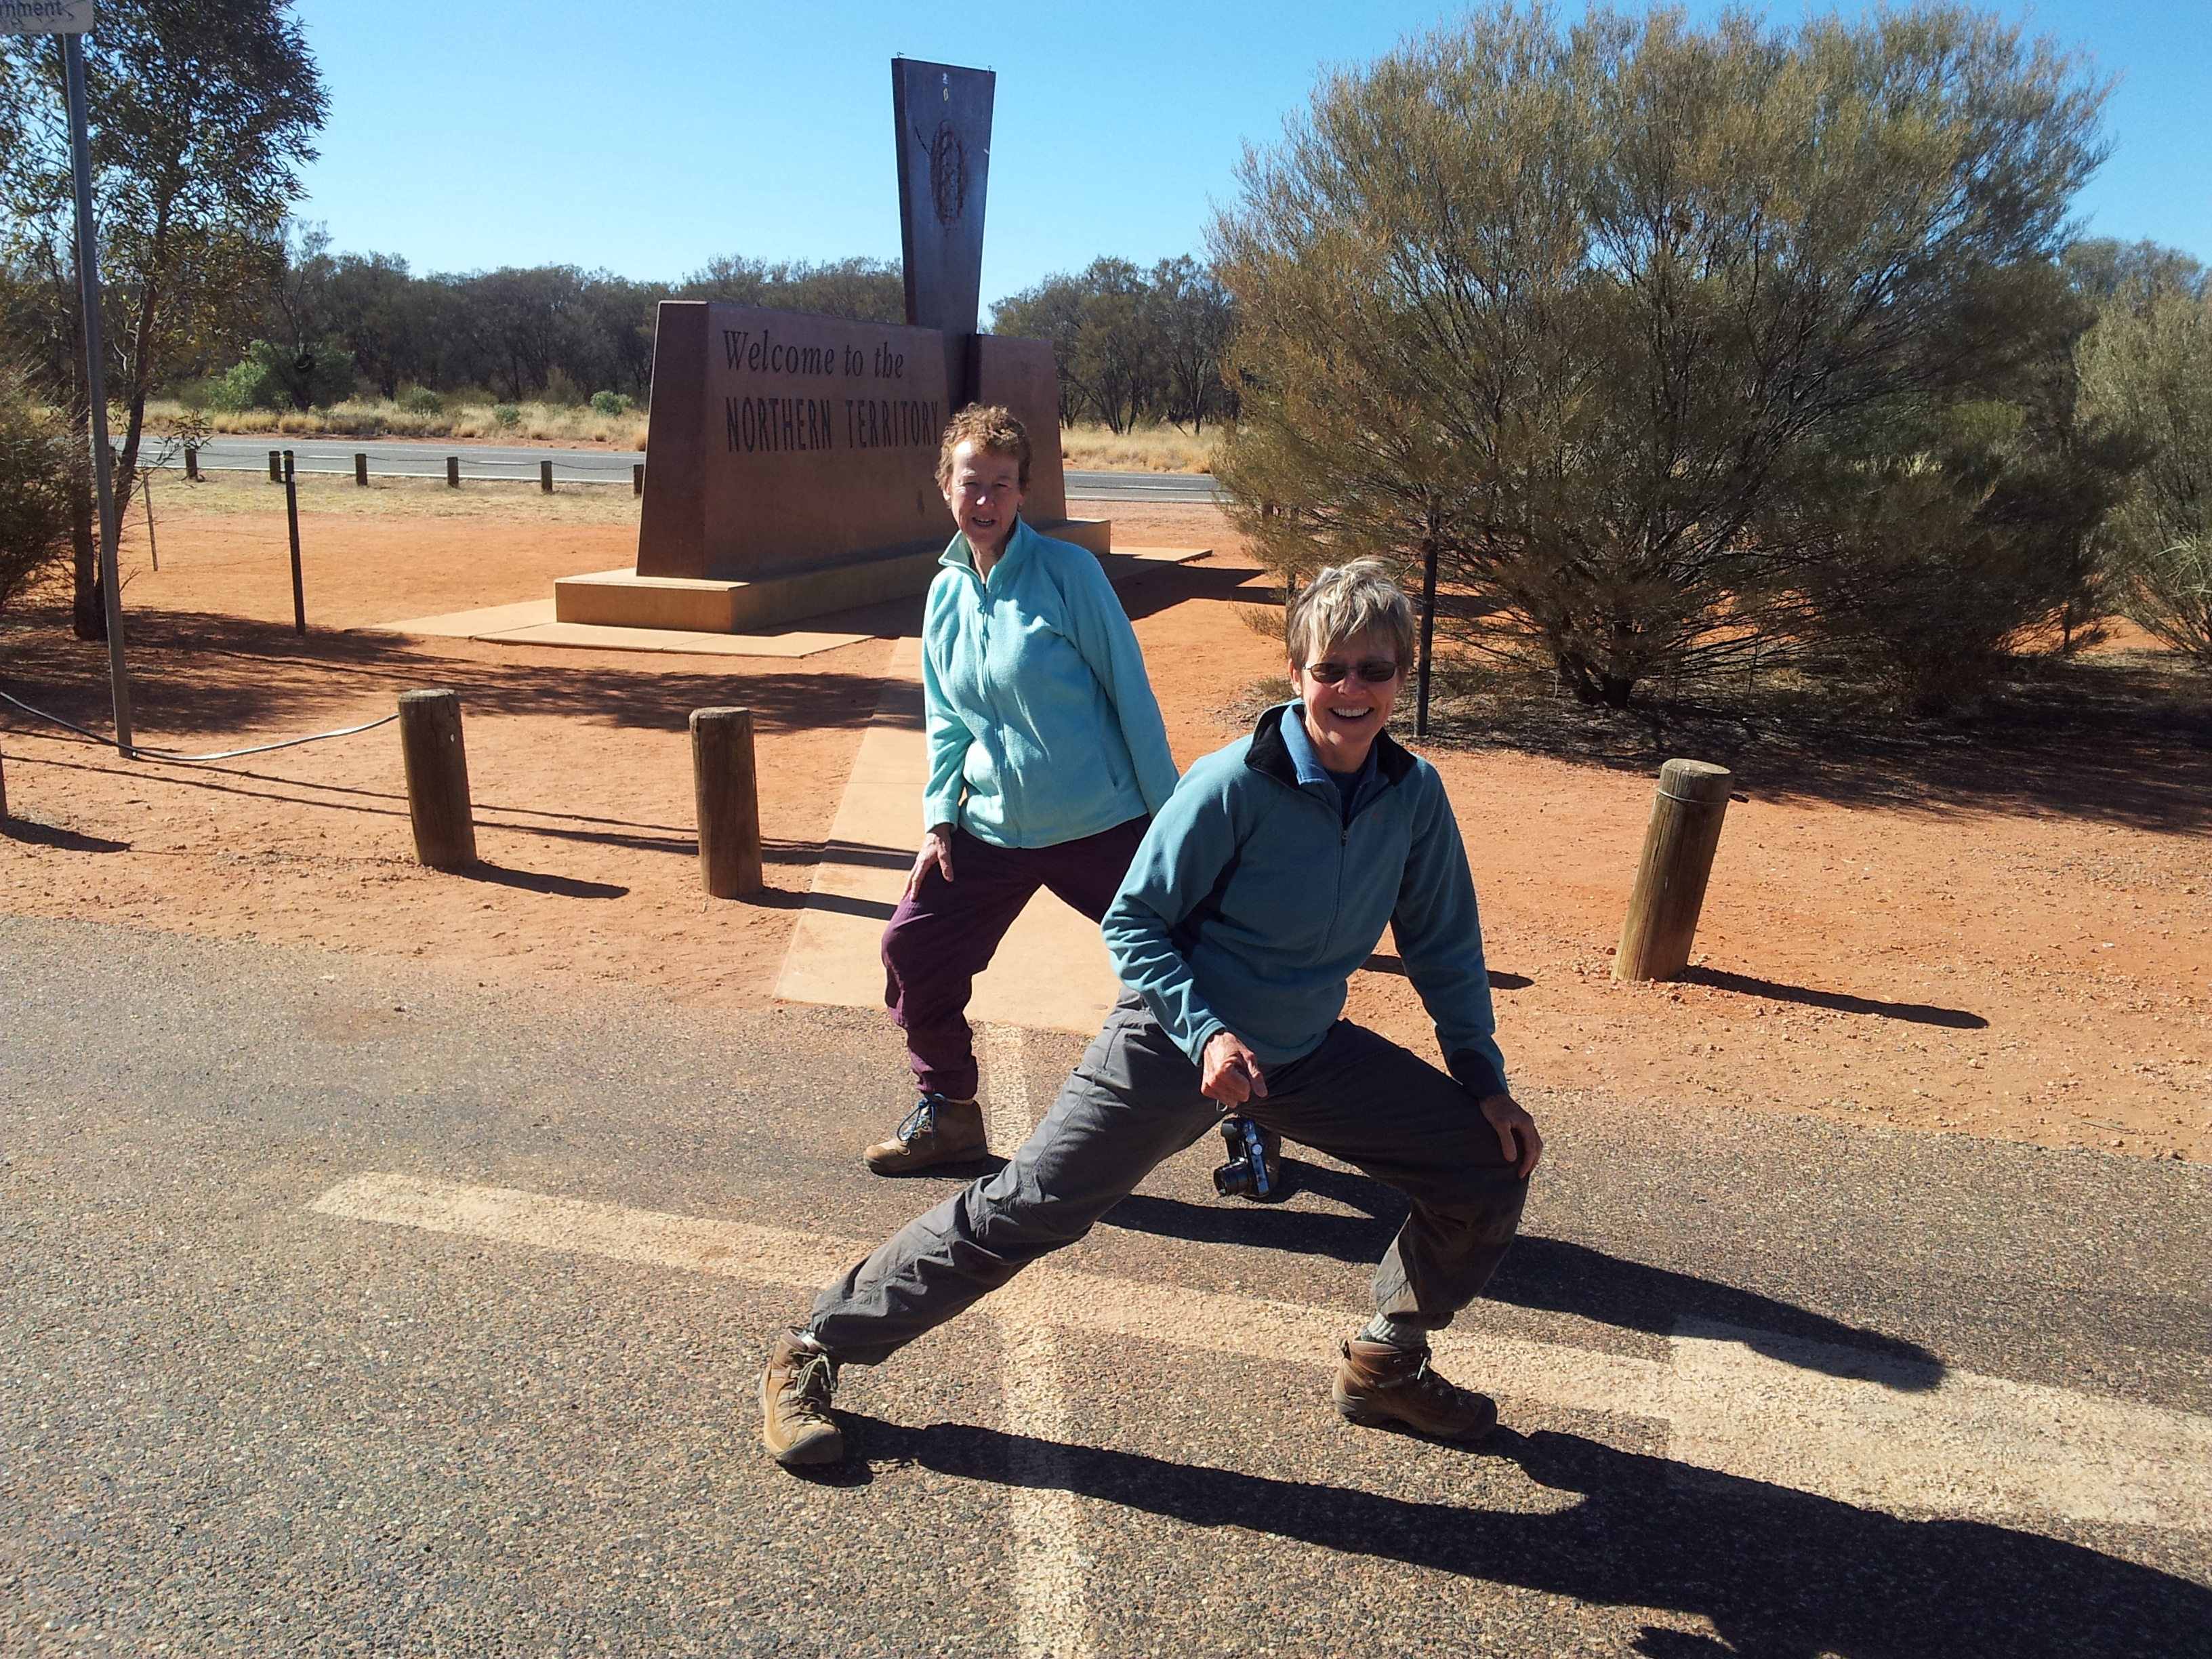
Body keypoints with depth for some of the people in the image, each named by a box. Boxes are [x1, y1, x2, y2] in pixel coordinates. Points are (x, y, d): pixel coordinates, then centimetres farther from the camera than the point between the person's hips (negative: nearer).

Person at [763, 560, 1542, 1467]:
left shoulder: (1415, 796, -7)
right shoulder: (1233, 785, -22)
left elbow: (1444, 947, 7)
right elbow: (1132, 923, -14)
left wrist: (1486, 1081, 4)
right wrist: (1209, 1032, -26)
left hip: (1311, 1049, 6)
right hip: (1176, 1043, -5)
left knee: (1491, 1163, 2)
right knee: (1020, 1211, -6)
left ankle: (1387, 1360, 23)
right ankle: (812, 1353, 11)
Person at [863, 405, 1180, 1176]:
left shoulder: (1067, 571, -11)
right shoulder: (946, 593, 6)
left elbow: (1130, 691, -10)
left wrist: (1170, 816, -10)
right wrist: (939, 818, 4)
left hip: (1104, 825, -5)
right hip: (992, 827, 5)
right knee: (912, 948, 3)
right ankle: (947, 1111, 24)